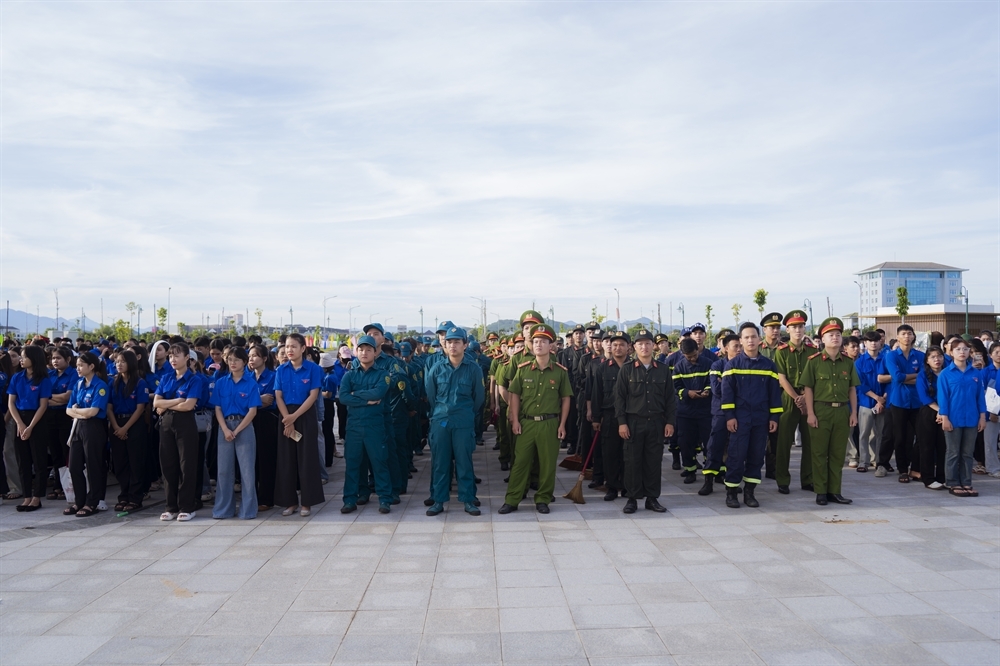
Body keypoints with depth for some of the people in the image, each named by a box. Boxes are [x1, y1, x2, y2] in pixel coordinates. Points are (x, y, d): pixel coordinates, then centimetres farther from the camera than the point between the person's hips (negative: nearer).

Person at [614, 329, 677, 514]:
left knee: (654, 461, 6)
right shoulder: (626, 370, 0)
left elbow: (670, 398, 8)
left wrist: (670, 421, 1)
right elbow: (619, 397, -1)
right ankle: (632, 498, 11)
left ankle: (652, 498, 17)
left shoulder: (663, 370, 6)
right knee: (632, 461, 2)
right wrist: (621, 422, -8)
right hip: (633, 422, -2)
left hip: (656, 423, 2)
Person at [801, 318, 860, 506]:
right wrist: (810, 413, -10)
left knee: (838, 453, 7)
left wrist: (853, 412, 5)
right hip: (821, 410, -3)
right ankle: (821, 492, 9)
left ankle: (835, 491, 16)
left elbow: (852, 389, 12)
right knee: (820, 453, 2)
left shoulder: (848, 362, 9)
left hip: (842, 411, 4)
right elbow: (808, 389, -4)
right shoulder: (814, 361, -2)